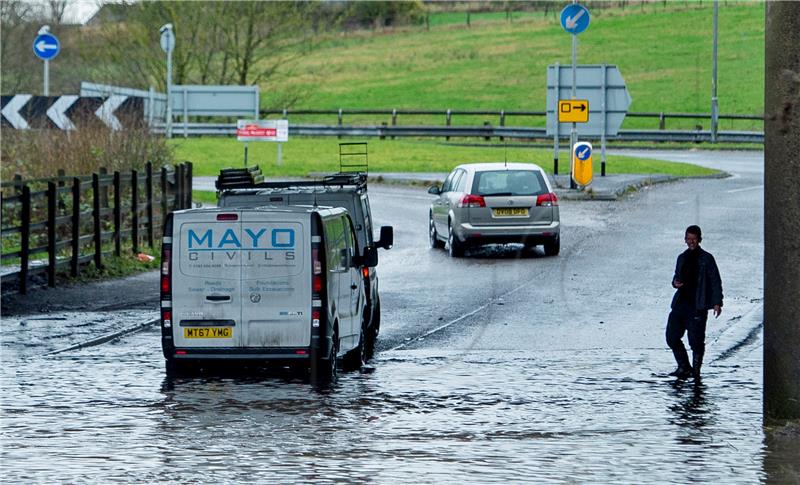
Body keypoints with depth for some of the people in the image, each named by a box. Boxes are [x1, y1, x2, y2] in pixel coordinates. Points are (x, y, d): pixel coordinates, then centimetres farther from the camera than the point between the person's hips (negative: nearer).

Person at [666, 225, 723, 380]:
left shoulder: (706, 259, -2)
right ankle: (684, 367, 16)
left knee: (696, 339, -7)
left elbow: (715, 281, -5)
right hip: (680, 303, 6)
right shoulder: (682, 258, 15)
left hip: (698, 306, -6)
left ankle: (696, 370, 7)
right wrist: (675, 283, 2)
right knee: (672, 336, 3)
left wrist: (717, 303, -14)